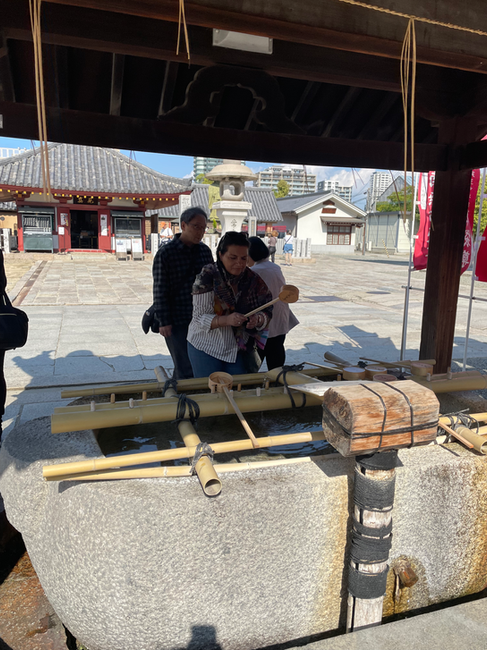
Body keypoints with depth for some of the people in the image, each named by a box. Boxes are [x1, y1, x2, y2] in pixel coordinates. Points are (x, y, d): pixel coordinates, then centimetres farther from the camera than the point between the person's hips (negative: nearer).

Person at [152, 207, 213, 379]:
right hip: (177, 322, -5)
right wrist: (164, 322, -11)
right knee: (185, 370, -2)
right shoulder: (165, 253, -8)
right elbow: (160, 291, -9)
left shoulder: (205, 251, 7)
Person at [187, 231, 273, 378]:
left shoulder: (254, 280, -3)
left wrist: (258, 319, -24)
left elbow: (268, 313, 0)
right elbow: (199, 319, -17)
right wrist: (227, 320, -33)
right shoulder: (207, 278, -14)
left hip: (239, 349, 3)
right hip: (206, 349, -3)